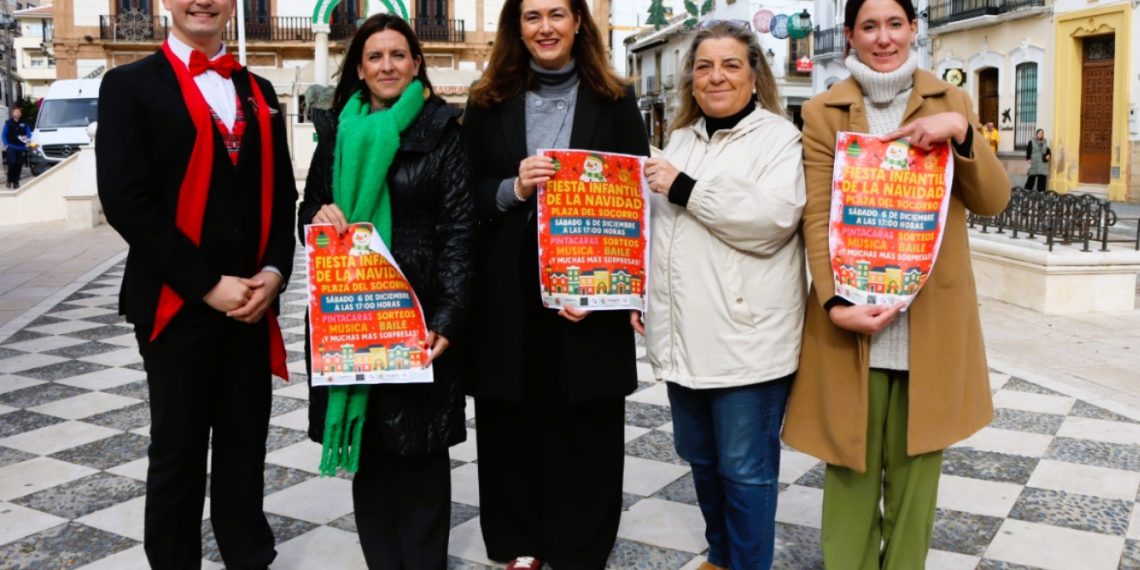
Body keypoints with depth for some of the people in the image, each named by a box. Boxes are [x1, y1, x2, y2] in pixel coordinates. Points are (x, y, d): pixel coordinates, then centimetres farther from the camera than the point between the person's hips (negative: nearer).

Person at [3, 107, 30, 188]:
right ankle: (10, 180, 1)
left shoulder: (24, 124, 9)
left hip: (21, 148, 2)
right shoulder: (8, 123, 4)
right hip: (11, 147, -2)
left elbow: (29, 134, 10)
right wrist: (6, 144, -6)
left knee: (19, 165, 0)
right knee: (12, 163, -15)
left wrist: (26, 137, -13)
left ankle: (16, 182, 10)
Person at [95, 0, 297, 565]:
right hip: (177, 307, -4)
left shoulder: (258, 91, 13)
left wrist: (273, 271, -5)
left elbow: (281, 193, 12)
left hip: (252, 303, 4)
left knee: (246, 449, 12)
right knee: (177, 452, 8)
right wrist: (207, 285, -15)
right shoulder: (130, 85, -2)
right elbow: (125, 200, -12)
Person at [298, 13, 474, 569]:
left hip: (420, 308, -3)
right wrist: (320, 216, -9)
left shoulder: (442, 130, -1)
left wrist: (448, 317, -15)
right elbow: (307, 211, 16)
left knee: (420, 441, 3)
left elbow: (459, 228, -6)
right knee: (366, 439, 8)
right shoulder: (337, 130, 9)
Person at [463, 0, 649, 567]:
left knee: (586, 428, 5)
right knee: (512, 420, 8)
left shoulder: (614, 101, 5)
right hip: (508, 295, 2)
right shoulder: (488, 102, 8)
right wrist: (513, 189, -15)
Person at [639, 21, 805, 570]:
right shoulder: (681, 140, 15)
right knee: (699, 456, 19)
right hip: (684, 334, 7)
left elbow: (772, 217, -21)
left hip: (747, 336, -7)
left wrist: (685, 189, -16)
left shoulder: (778, 136, -4)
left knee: (745, 469, 2)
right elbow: (657, 228, 21)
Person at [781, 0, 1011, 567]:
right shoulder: (823, 111, 2)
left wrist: (961, 132, -14)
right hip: (853, 311, -1)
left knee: (916, 459, 10)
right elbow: (817, 216, -5)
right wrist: (835, 302, -18)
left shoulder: (950, 100, 8)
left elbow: (993, 201, 3)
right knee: (851, 460, 5)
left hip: (931, 315, 2)